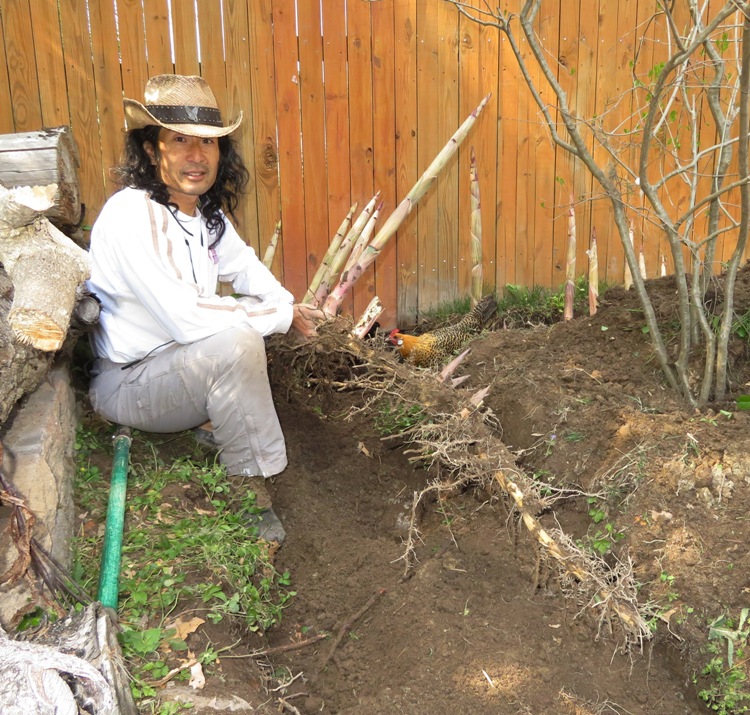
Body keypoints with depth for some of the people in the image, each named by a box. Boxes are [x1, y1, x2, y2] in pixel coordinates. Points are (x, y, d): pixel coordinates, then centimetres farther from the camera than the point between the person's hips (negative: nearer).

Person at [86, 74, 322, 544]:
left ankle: (209, 424, 18)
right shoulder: (131, 217, -28)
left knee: (256, 310, 9)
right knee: (236, 340, -31)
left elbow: (241, 262, 17)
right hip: (124, 385, -9)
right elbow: (188, 319, -34)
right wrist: (282, 317, -22)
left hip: (179, 356, 9)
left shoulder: (204, 207, -1)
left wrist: (287, 303, -2)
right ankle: (250, 490, -16)